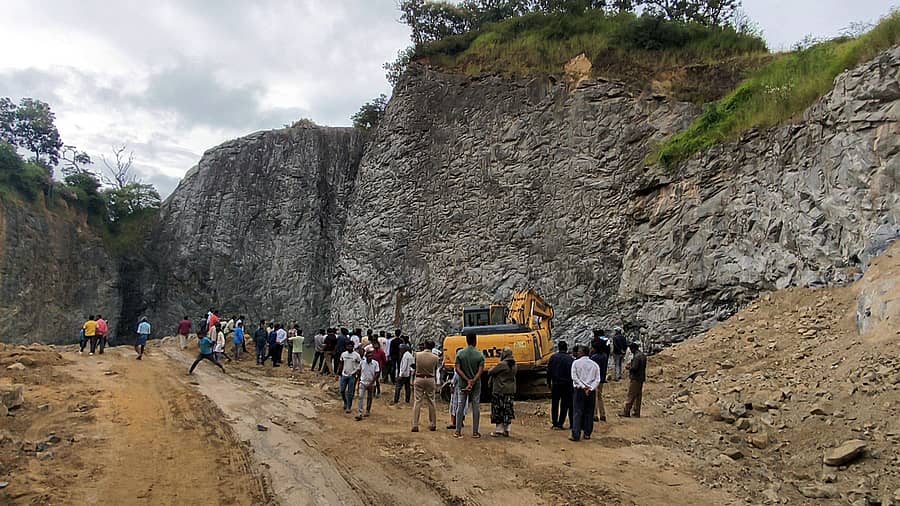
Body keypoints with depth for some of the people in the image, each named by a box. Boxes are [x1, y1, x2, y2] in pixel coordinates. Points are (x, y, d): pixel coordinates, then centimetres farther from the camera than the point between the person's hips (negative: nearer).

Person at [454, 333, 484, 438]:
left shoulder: (460, 353, -3)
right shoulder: (480, 355, -6)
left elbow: (458, 369, -8)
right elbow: (480, 371, -14)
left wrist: (467, 380, -10)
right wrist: (473, 381, -18)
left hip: (463, 384, 1)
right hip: (476, 385, -1)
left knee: (460, 406, 7)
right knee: (475, 407, 6)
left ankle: (458, 431, 8)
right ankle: (475, 432, 9)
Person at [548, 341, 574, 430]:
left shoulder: (553, 357, 0)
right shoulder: (570, 359, -5)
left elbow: (549, 371, 3)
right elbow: (573, 373, -3)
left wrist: (548, 382, 12)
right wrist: (572, 383, 6)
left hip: (555, 384, 1)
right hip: (567, 385, -1)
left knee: (554, 404, 11)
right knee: (564, 405, 5)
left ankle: (554, 423, 12)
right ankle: (560, 424, 3)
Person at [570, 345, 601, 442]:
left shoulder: (576, 363, -2)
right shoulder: (594, 364, 6)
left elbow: (574, 377, -10)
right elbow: (597, 380, -2)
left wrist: (583, 387, -10)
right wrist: (590, 388, -9)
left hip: (579, 390, -3)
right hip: (591, 391, 3)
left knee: (577, 412, -2)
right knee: (589, 412, 11)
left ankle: (576, 435, -5)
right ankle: (587, 434, 15)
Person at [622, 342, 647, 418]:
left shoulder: (636, 356, -18)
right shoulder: (643, 355, 12)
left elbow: (634, 368, -23)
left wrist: (629, 367, -4)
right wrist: (631, 365, 15)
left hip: (635, 378, -9)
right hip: (641, 378, 9)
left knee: (631, 395, -5)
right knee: (638, 396, 11)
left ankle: (627, 412, -2)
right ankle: (636, 413, 14)